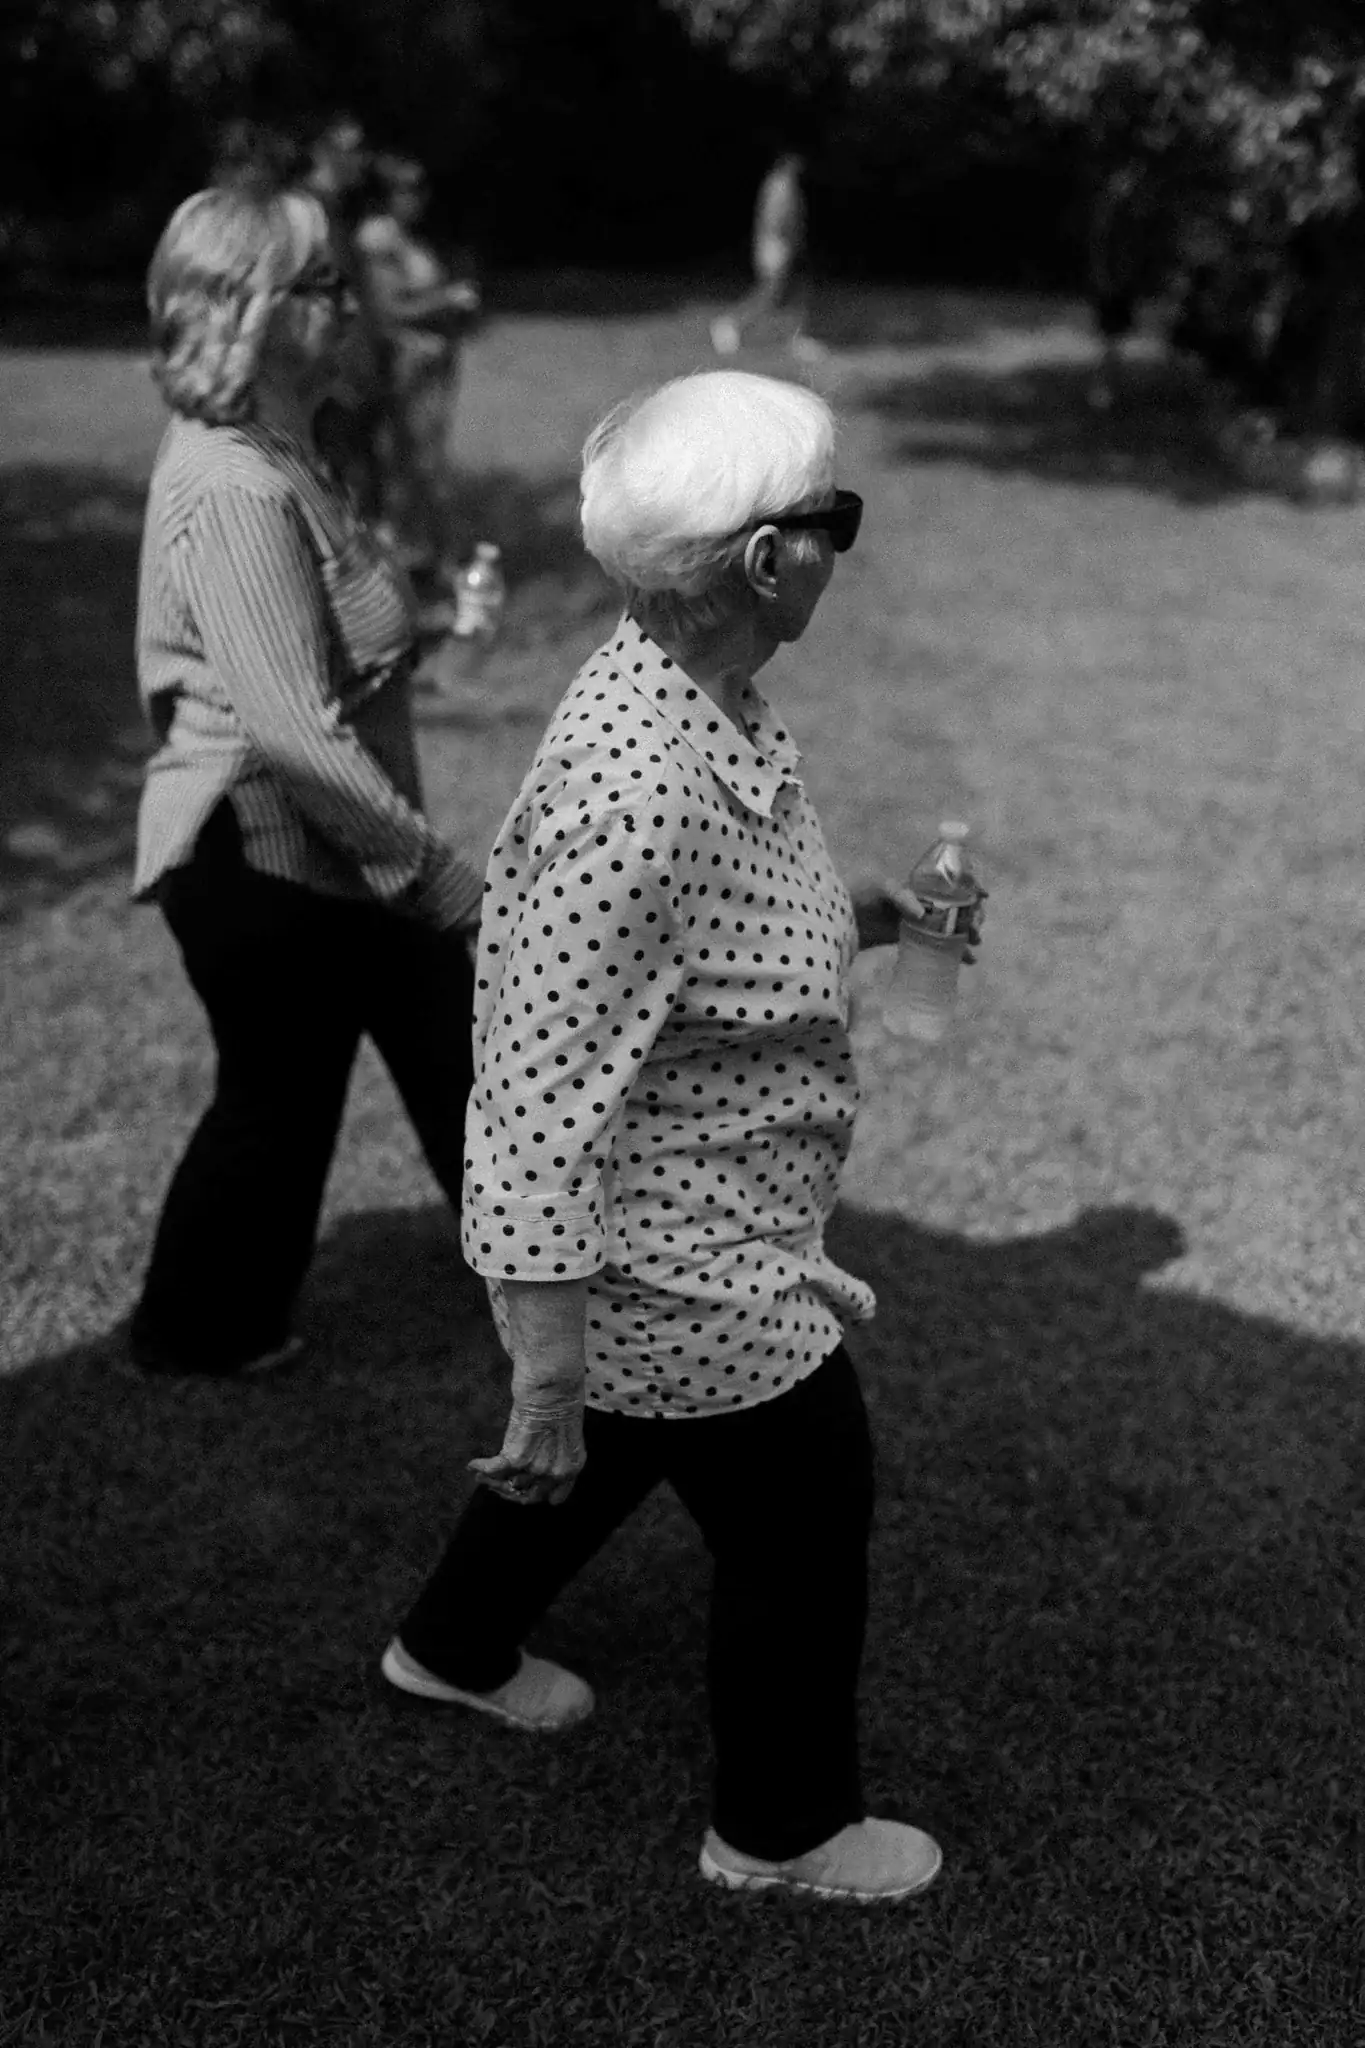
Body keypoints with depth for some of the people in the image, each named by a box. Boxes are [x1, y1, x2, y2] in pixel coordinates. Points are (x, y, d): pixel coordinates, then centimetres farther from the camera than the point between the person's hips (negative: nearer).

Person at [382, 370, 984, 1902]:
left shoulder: (694, 692, -4)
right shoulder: (635, 790, -35)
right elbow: (539, 1097, -31)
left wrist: (854, 917, 4)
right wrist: (547, 1368, -26)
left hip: (692, 1233, 9)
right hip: (679, 1275, -9)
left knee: (623, 1444, 31)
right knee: (802, 1529, 11)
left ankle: (452, 1646, 55)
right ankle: (783, 1828, 36)